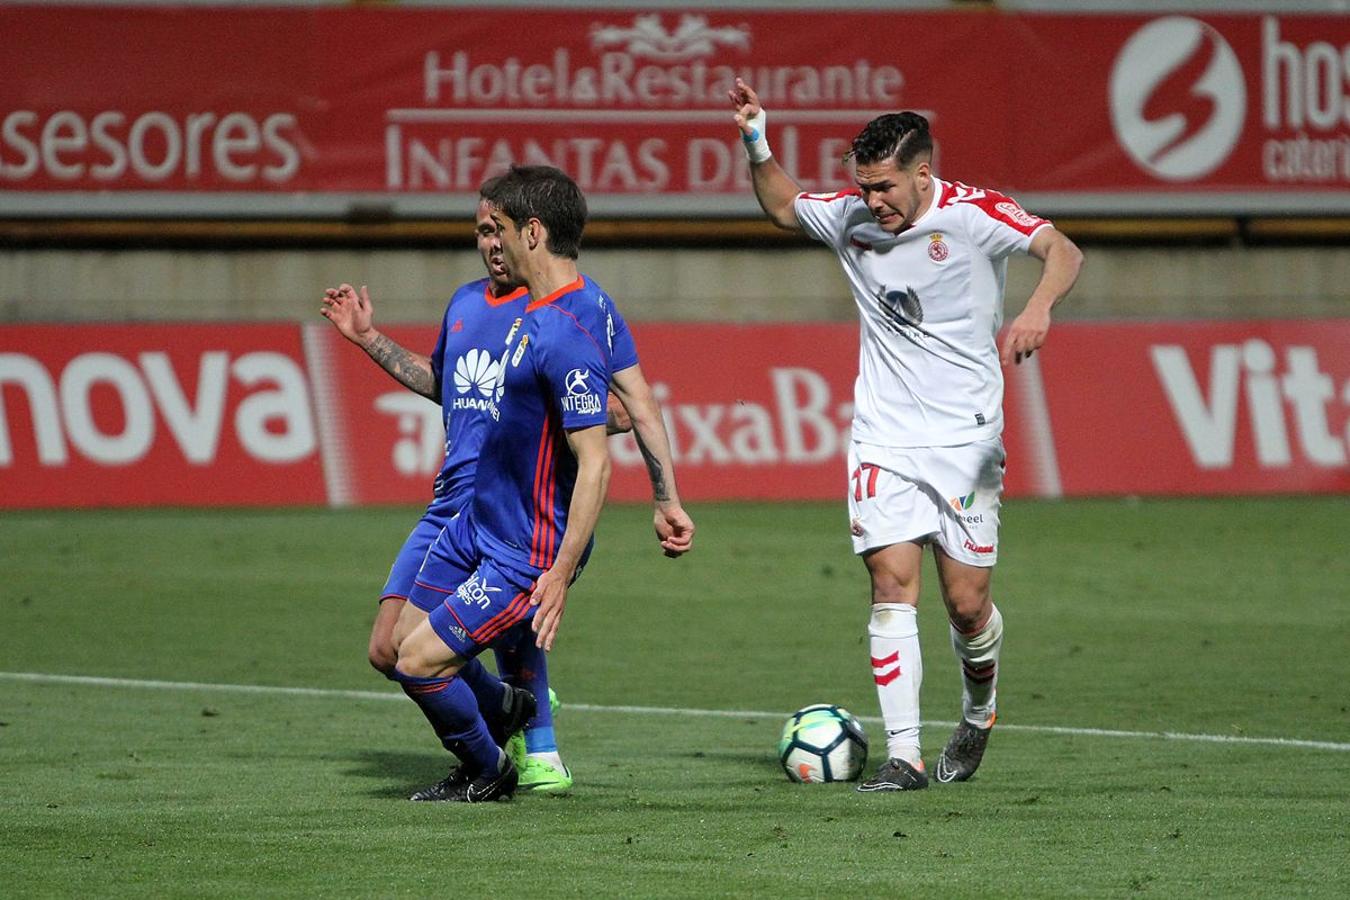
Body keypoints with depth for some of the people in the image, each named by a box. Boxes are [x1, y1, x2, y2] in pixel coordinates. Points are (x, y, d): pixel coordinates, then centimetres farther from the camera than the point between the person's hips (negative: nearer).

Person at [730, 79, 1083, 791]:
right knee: (892, 584, -12)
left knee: (966, 603, -1)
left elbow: (1062, 251, -22)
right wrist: (756, 145, 6)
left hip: (965, 434, -3)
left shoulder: (972, 213, -11)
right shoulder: (848, 217, 2)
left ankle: (978, 709, 31)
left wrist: (1038, 307, -42)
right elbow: (781, 206, 23)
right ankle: (903, 754, -13)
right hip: (883, 435, 3)